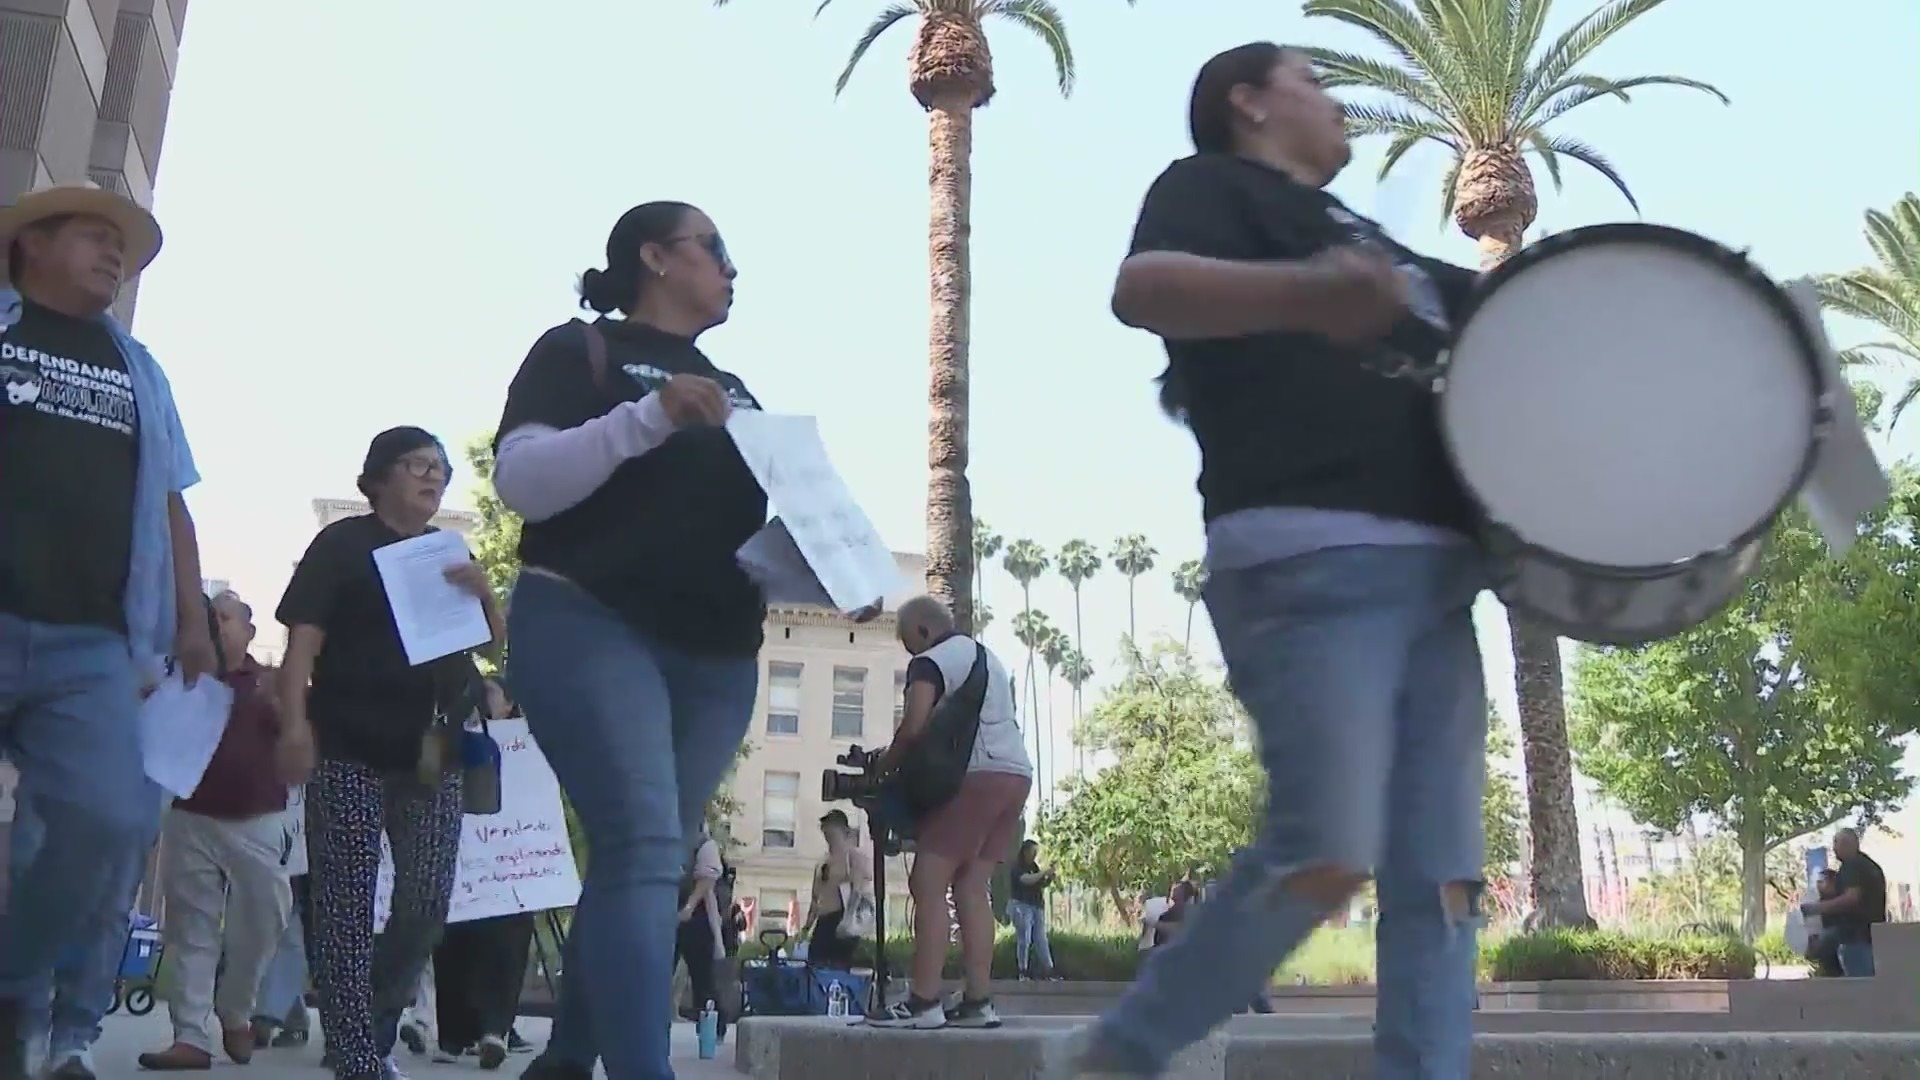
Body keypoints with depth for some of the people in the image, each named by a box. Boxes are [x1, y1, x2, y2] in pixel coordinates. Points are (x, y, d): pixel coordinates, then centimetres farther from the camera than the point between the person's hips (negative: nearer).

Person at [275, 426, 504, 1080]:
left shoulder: (450, 553, 18)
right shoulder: (343, 543, 2)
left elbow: (494, 639, 15)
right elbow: (303, 637, -5)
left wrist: (483, 592, -5)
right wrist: (295, 720, -17)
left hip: (431, 754, 5)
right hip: (350, 750, -5)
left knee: (428, 903, 4)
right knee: (346, 905, -3)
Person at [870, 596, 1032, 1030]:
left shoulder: (930, 662, -2)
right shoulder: (989, 657, 26)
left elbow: (915, 727, -15)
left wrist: (886, 765, 2)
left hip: (977, 775, -9)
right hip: (1016, 773, 9)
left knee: (927, 884, -9)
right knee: (971, 886, 7)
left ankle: (924, 1002, -14)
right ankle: (978, 1001, 2)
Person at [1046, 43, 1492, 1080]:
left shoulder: (1370, 241, 32)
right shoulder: (1212, 186, 9)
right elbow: (1142, 288, -14)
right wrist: (1303, 294, -33)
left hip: (1433, 568, 8)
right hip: (1308, 558, -8)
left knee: (1440, 881, -1)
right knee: (1328, 855, -19)